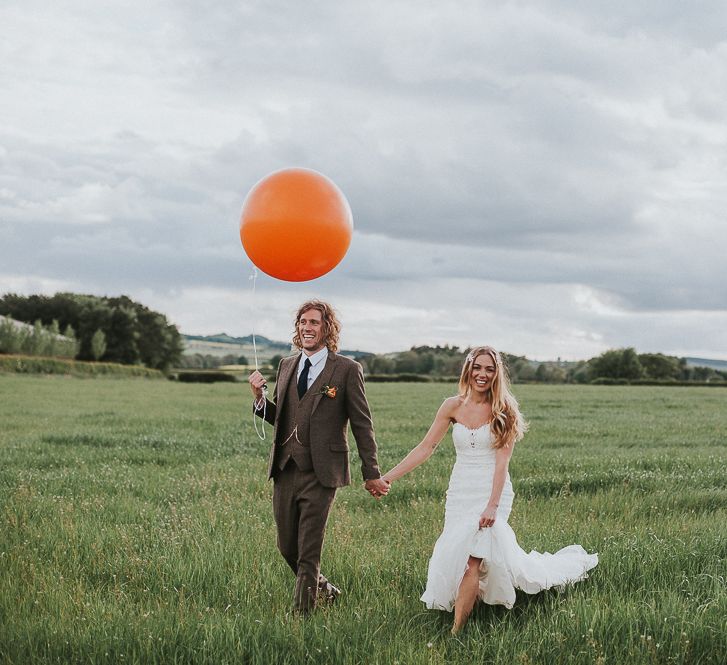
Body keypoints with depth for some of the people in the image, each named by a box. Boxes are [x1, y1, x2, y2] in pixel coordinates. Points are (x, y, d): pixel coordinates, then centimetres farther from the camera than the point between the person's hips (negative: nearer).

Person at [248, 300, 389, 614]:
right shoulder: (286, 365, 12)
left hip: (320, 474, -5)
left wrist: (372, 474, -2)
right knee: (287, 548, 13)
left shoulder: (346, 369, -4)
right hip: (284, 471, 6)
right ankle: (324, 590, 36)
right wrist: (259, 397, -4)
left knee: (308, 553, -4)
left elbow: (362, 424, -2)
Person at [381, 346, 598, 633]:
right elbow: (426, 448, 4)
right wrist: (387, 477, -2)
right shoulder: (453, 407, 3)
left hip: (492, 491, -4)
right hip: (460, 491, 4)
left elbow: (502, 460, -11)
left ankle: (457, 631, -13)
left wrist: (492, 505, -20)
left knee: (470, 559, -17)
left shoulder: (503, 410, -6)